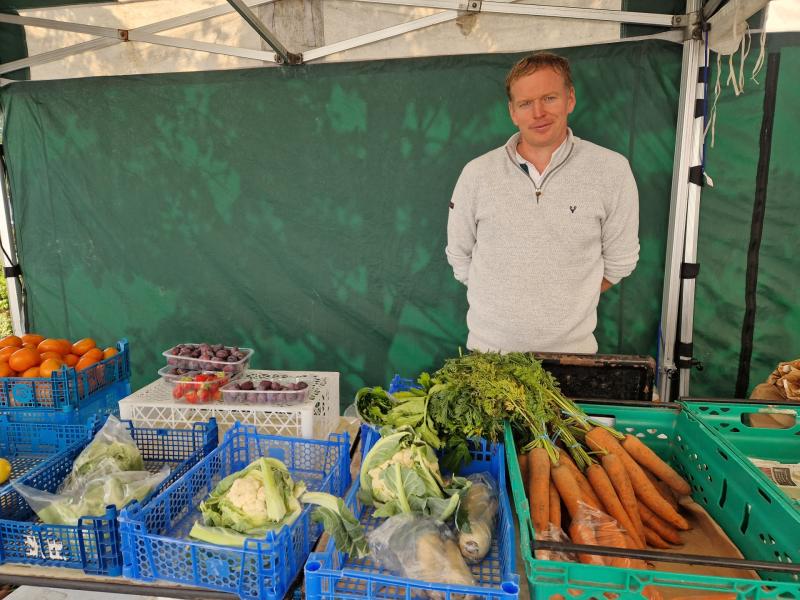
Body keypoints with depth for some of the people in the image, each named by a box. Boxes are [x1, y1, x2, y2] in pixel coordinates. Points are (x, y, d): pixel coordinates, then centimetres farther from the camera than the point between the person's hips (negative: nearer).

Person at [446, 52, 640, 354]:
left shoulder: (612, 171, -6)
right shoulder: (476, 174, -5)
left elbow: (618, 261, 2)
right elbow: (459, 257, 3)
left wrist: (568, 303, 0)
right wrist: (500, 302, 1)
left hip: (572, 347, 0)